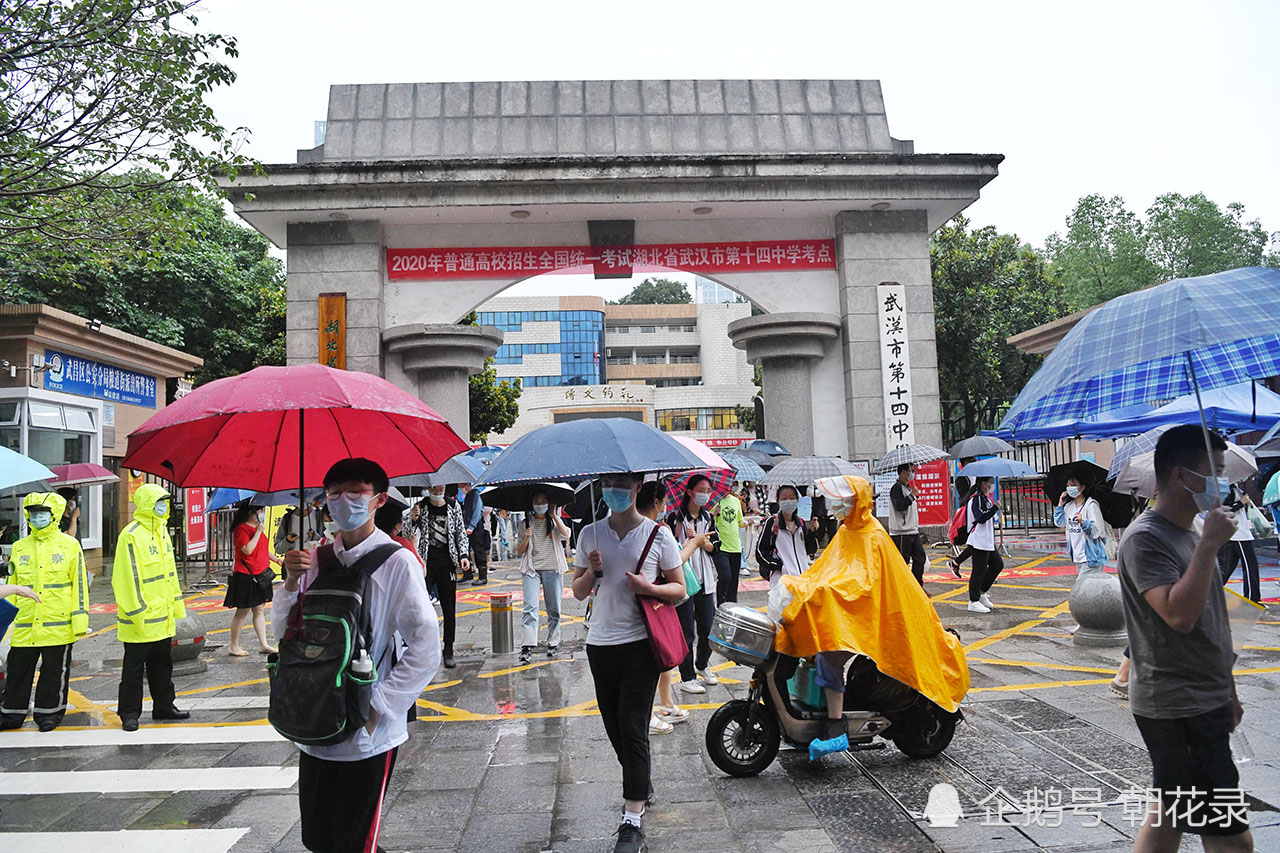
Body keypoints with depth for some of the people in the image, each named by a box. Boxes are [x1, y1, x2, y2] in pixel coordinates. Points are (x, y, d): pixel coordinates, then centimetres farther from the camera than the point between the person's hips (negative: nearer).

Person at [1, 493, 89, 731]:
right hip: (24, 626, 3)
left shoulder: (69, 545, -1)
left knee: (55, 672, 7)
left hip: (58, 625, -3)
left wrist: (79, 620, -7)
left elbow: (79, 584, -2)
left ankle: (48, 713, 20)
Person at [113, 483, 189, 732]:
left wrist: (176, 604, 18)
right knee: (133, 668, 4)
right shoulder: (131, 535, -16)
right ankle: (129, 713, 15)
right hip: (140, 621, -9)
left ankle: (163, 706, 28)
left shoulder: (161, 531, 11)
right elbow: (128, 577, -19)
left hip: (163, 617, 9)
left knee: (163, 664, 17)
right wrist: (137, 613, -20)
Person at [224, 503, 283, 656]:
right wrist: (258, 532, -22)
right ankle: (234, 646, 11)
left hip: (260, 575, 9)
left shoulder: (257, 528, 16)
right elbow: (248, 550, -25)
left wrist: (276, 559, 15)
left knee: (259, 610, 11)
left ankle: (263, 644, 14)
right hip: (245, 576, -9)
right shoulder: (241, 529, -13)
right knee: (243, 611, -1)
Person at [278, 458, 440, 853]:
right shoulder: (314, 559, 4)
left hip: (369, 733, -5)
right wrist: (291, 582, -6)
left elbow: (425, 652, -13)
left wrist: (376, 707, -16)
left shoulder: (395, 562, -12)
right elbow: (283, 629, 10)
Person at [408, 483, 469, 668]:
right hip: (426, 563, -1)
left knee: (449, 609, 4)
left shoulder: (453, 506, 7)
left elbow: (461, 532, 11)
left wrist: (463, 555, -1)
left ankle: (448, 651, 13)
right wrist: (414, 519, -18)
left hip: (447, 563, 1)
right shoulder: (421, 507, 3)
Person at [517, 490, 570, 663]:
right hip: (531, 569, 0)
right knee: (530, 606, -14)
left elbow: (565, 534, -14)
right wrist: (526, 538, -10)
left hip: (553, 569, 0)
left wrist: (554, 515, -13)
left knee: (554, 609, 6)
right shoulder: (526, 523, 9)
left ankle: (553, 643, 21)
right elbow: (519, 552, 8)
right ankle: (528, 646, -17)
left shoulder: (554, 521, 7)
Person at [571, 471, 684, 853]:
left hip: (640, 640, -4)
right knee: (614, 724, 13)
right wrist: (592, 571, -10)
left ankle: (632, 820, 1)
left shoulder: (658, 534, -2)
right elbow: (578, 592, 11)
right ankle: (641, 784, 38)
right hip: (600, 642, 4)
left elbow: (680, 589, 2)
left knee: (632, 727, -6)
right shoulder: (590, 534, 7)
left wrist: (649, 587, -17)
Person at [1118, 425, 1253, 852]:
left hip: (1204, 702, 10)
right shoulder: (1145, 538, -17)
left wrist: (1227, 690, 23)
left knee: (1169, 811, 16)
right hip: (1175, 709, -10)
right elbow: (1179, 615, -29)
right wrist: (1209, 545, -25)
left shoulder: (1188, 535, 14)